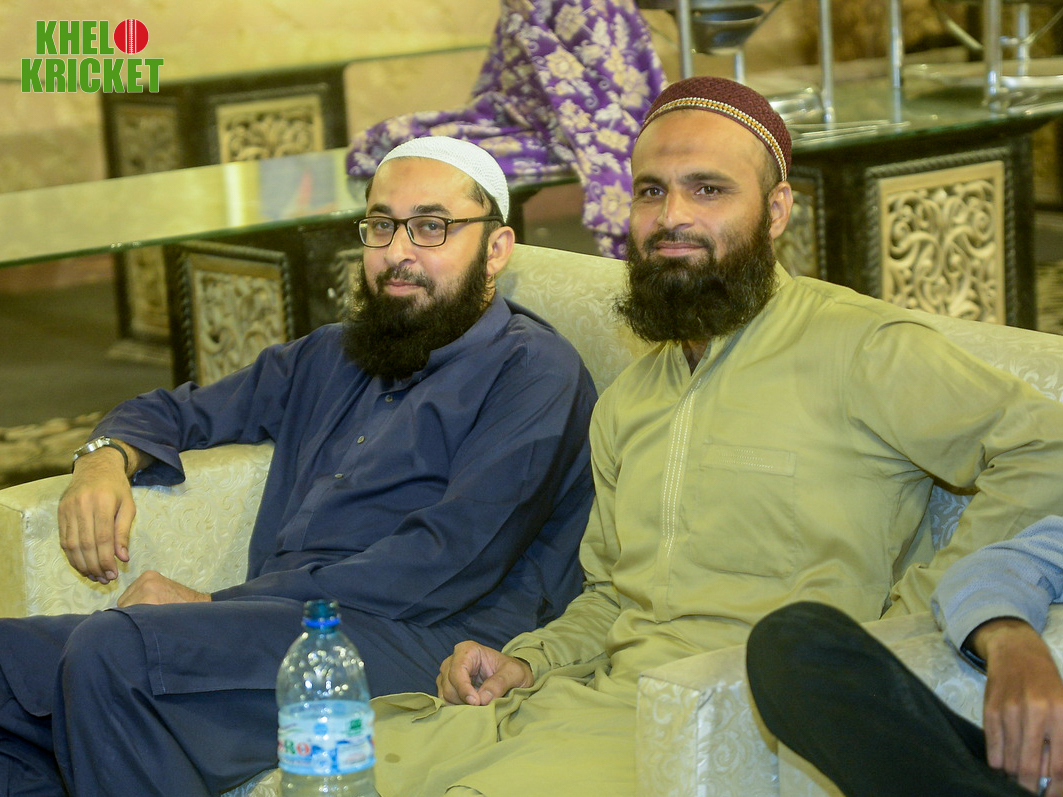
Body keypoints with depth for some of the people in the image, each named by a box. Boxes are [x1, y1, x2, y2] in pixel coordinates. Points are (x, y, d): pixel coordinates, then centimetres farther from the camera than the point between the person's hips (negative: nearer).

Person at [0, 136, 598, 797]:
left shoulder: (532, 371, 2)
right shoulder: (330, 357, 27)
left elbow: (446, 565, -11)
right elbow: (178, 412, 38)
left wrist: (219, 605, -13)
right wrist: (107, 459, 10)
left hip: (412, 645, -7)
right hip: (277, 630, 7)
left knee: (110, 649, -30)